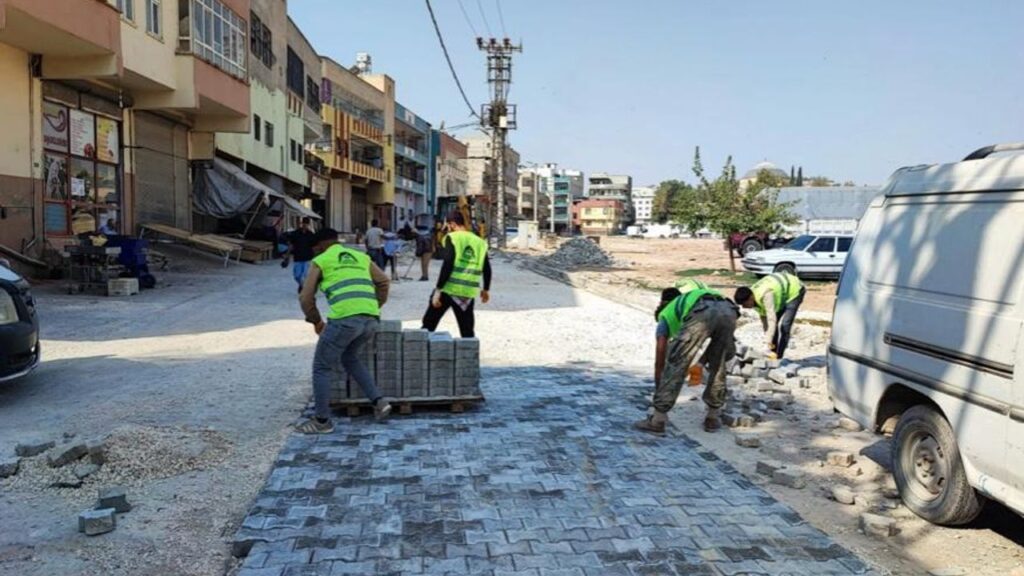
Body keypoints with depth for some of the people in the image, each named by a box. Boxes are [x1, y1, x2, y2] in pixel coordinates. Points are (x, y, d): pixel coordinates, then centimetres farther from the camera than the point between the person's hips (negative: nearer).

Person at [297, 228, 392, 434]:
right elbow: (384, 282, 26)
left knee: (322, 367, 11)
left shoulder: (320, 261, 14)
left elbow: (305, 298, 11)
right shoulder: (361, 257, 26)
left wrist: (316, 321, 24)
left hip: (344, 318, -6)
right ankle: (379, 402, 19)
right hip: (371, 318, 6)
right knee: (349, 358, 29)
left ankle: (322, 421, 16)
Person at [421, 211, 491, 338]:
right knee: (467, 331, 10)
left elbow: (447, 265, -13)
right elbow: (487, 269, 13)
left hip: (449, 289, -4)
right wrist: (486, 290, 27)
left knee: (429, 324, 10)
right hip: (468, 292, 4)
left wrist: (438, 289, -13)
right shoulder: (480, 242, 10)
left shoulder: (452, 238, -3)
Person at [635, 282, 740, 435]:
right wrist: (701, 362, 54)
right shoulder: (693, 297, 47)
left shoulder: (665, 315, 34)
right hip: (728, 310, 5)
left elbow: (660, 360, 31)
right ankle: (713, 417, 30)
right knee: (718, 366, 25)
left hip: (701, 314, -5)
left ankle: (657, 420, 9)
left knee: (675, 364, 6)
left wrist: (658, 389, 41)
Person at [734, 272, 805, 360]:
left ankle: (779, 357, -11)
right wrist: (768, 337, -2)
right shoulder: (755, 297, -13)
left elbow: (772, 319, -44)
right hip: (782, 290, 8)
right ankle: (773, 354, 15)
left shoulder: (766, 295, -40)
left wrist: (769, 342, -45)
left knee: (784, 325, -16)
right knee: (774, 324, 7)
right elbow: (763, 317, -2)